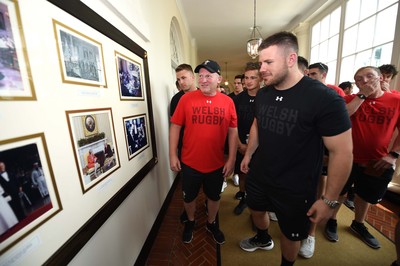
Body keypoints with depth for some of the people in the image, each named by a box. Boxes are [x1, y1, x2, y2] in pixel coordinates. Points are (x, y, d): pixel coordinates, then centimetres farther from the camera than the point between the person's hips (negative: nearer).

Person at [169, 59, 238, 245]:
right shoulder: (186, 99, -8)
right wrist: (173, 155, -5)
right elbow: (175, 127, -4)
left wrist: (231, 159, -1)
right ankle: (190, 222, 52)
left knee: (214, 196, 22)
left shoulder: (228, 102, -4)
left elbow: (233, 131, 0)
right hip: (189, 163, 0)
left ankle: (211, 223, 52)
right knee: (189, 197, 21)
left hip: (217, 164, 1)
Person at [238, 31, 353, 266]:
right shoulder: (262, 94, -2)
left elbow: (342, 152, -17)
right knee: (256, 210, 28)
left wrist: (330, 200, -14)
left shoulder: (325, 98, -21)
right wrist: (248, 155, 12)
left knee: (291, 234, 19)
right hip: (258, 175, 6)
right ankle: (263, 239, 61)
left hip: (295, 188, -5)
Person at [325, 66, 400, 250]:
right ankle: (332, 221, 34)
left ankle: (358, 224, 46)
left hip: (378, 163, 3)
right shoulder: (351, 99, -4)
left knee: (366, 196, 21)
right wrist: (362, 95, -19)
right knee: (340, 192, 12)